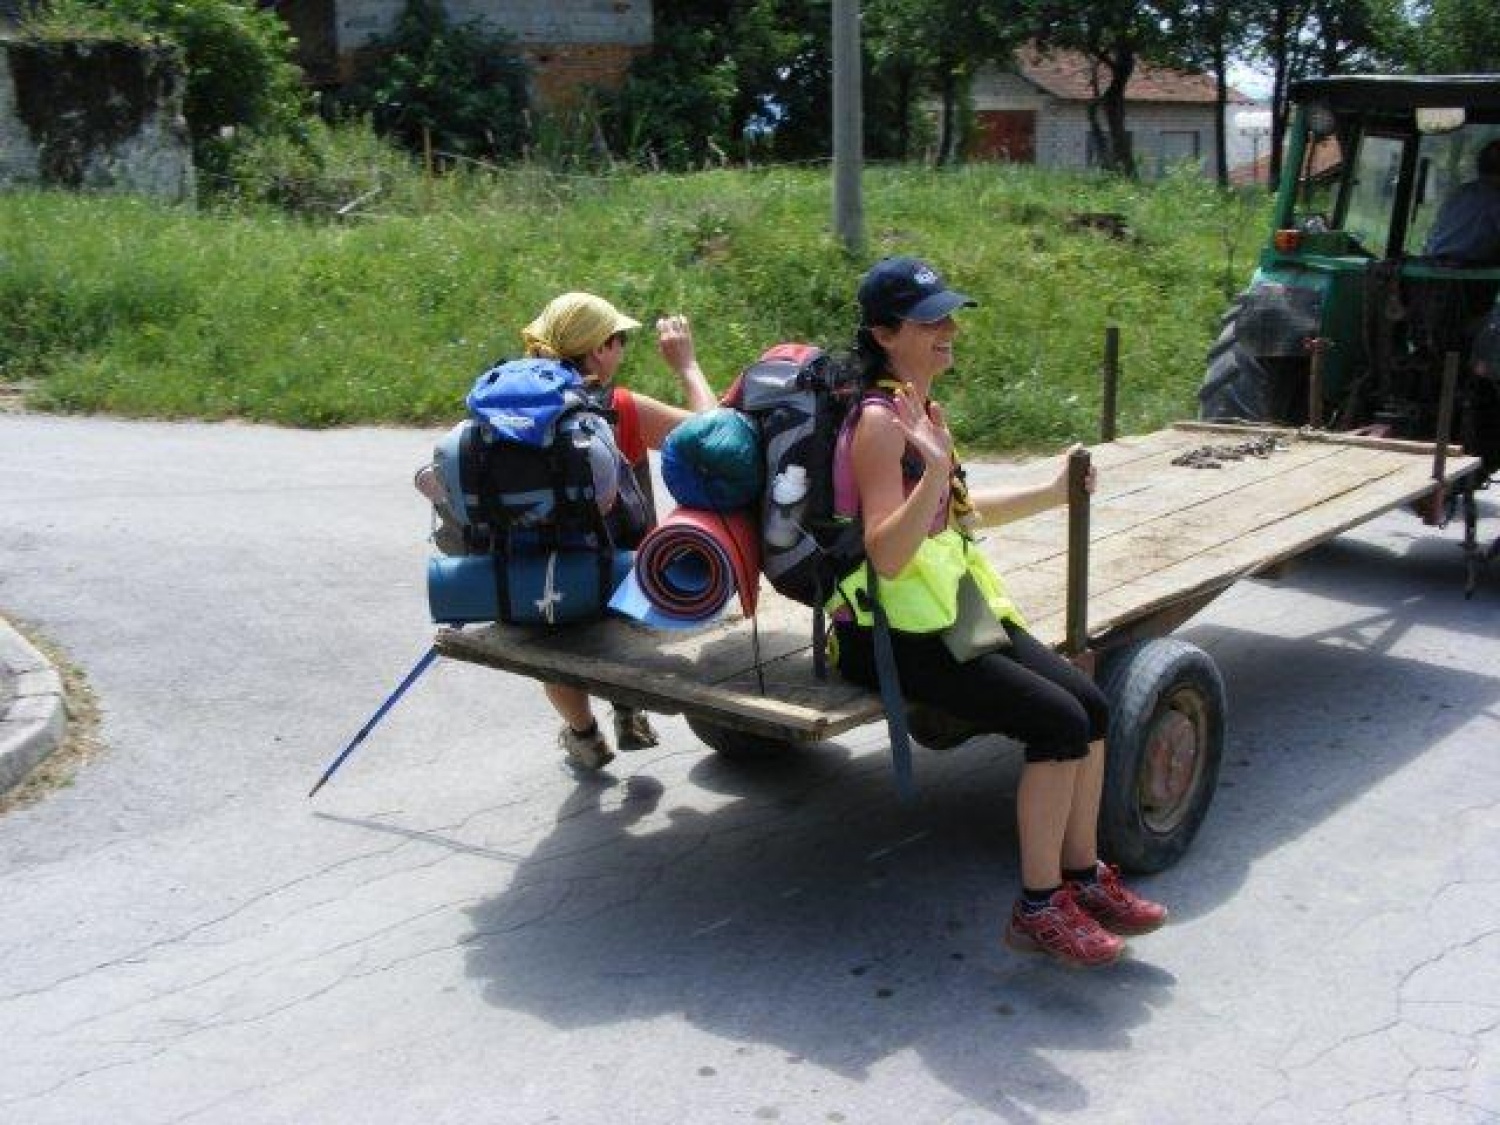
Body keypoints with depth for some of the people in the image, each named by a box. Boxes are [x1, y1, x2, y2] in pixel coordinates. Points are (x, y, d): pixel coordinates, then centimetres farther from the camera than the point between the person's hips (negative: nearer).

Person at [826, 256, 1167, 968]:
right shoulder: (879, 421, -18)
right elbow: (887, 555, -26)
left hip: (947, 608, 9)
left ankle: (1083, 877, 12)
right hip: (889, 631, -9)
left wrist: (1052, 493, 25)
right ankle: (1038, 910, -4)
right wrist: (936, 467, -35)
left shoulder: (920, 407, 12)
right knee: (1058, 721, -18)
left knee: (1090, 705, -2)